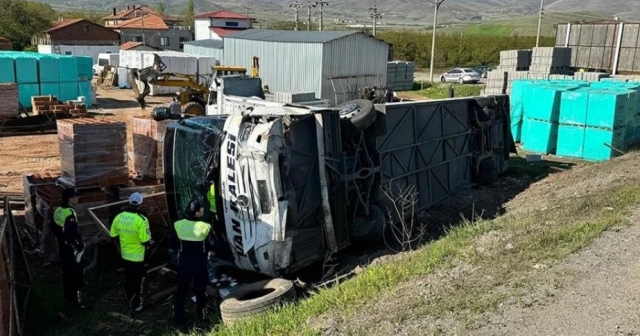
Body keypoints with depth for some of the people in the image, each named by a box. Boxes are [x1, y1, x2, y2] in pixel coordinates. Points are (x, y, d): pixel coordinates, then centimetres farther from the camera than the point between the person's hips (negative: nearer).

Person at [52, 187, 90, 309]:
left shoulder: (58, 211, 3)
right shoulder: (70, 214, -25)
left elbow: (53, 228, 14)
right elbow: (71, 234, -28)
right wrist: (79, 247, -19)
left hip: (62, 248, 9)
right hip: (72, 250, -9)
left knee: (67, 272, 21)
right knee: (77, 275, -1)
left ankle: (68, 297, 34)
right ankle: (77, 301, 5)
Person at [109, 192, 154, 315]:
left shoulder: (119, 217, -6)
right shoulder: (141, 220, -25)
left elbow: (113, 235, 5)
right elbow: (146, 241, -24)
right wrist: (151, 242, -2)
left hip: (125, 254, 6)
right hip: (138, 256, -6)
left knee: (128, 278, 25)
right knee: (137, 281, 10)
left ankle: (129, 299, 44)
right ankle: (135, 306, 19)